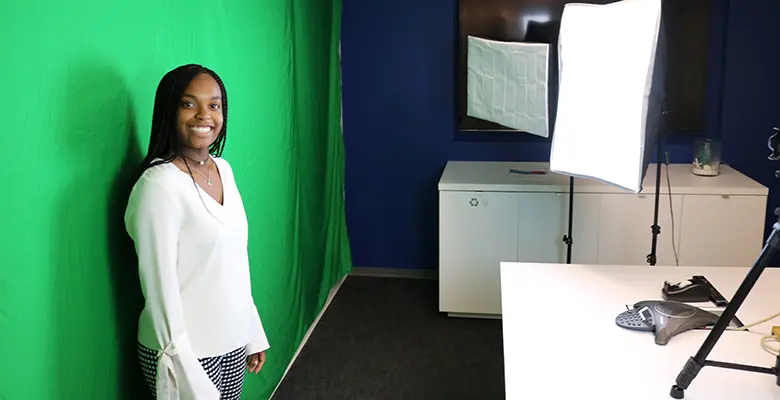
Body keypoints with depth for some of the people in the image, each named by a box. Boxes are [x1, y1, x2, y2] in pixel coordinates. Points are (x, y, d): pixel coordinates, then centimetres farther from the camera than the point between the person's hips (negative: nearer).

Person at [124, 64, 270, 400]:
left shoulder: (223, 169, 3)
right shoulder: (158, 185, -19)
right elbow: (160, 287, -19)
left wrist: (253, 332, 12)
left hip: (233, 341, 7)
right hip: (185, 349, -6)